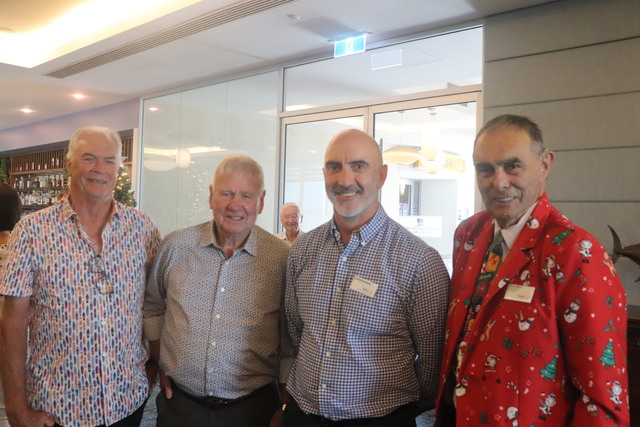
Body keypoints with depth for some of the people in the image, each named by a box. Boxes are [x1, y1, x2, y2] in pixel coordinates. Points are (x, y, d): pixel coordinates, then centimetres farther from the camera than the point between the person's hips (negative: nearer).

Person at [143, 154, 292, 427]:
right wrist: (159, 362, 8)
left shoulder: (283, 258, -9)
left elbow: (290, 336, -2)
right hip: (178, 403, 2)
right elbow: (153, 305, 12)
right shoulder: (176, 245, -4)